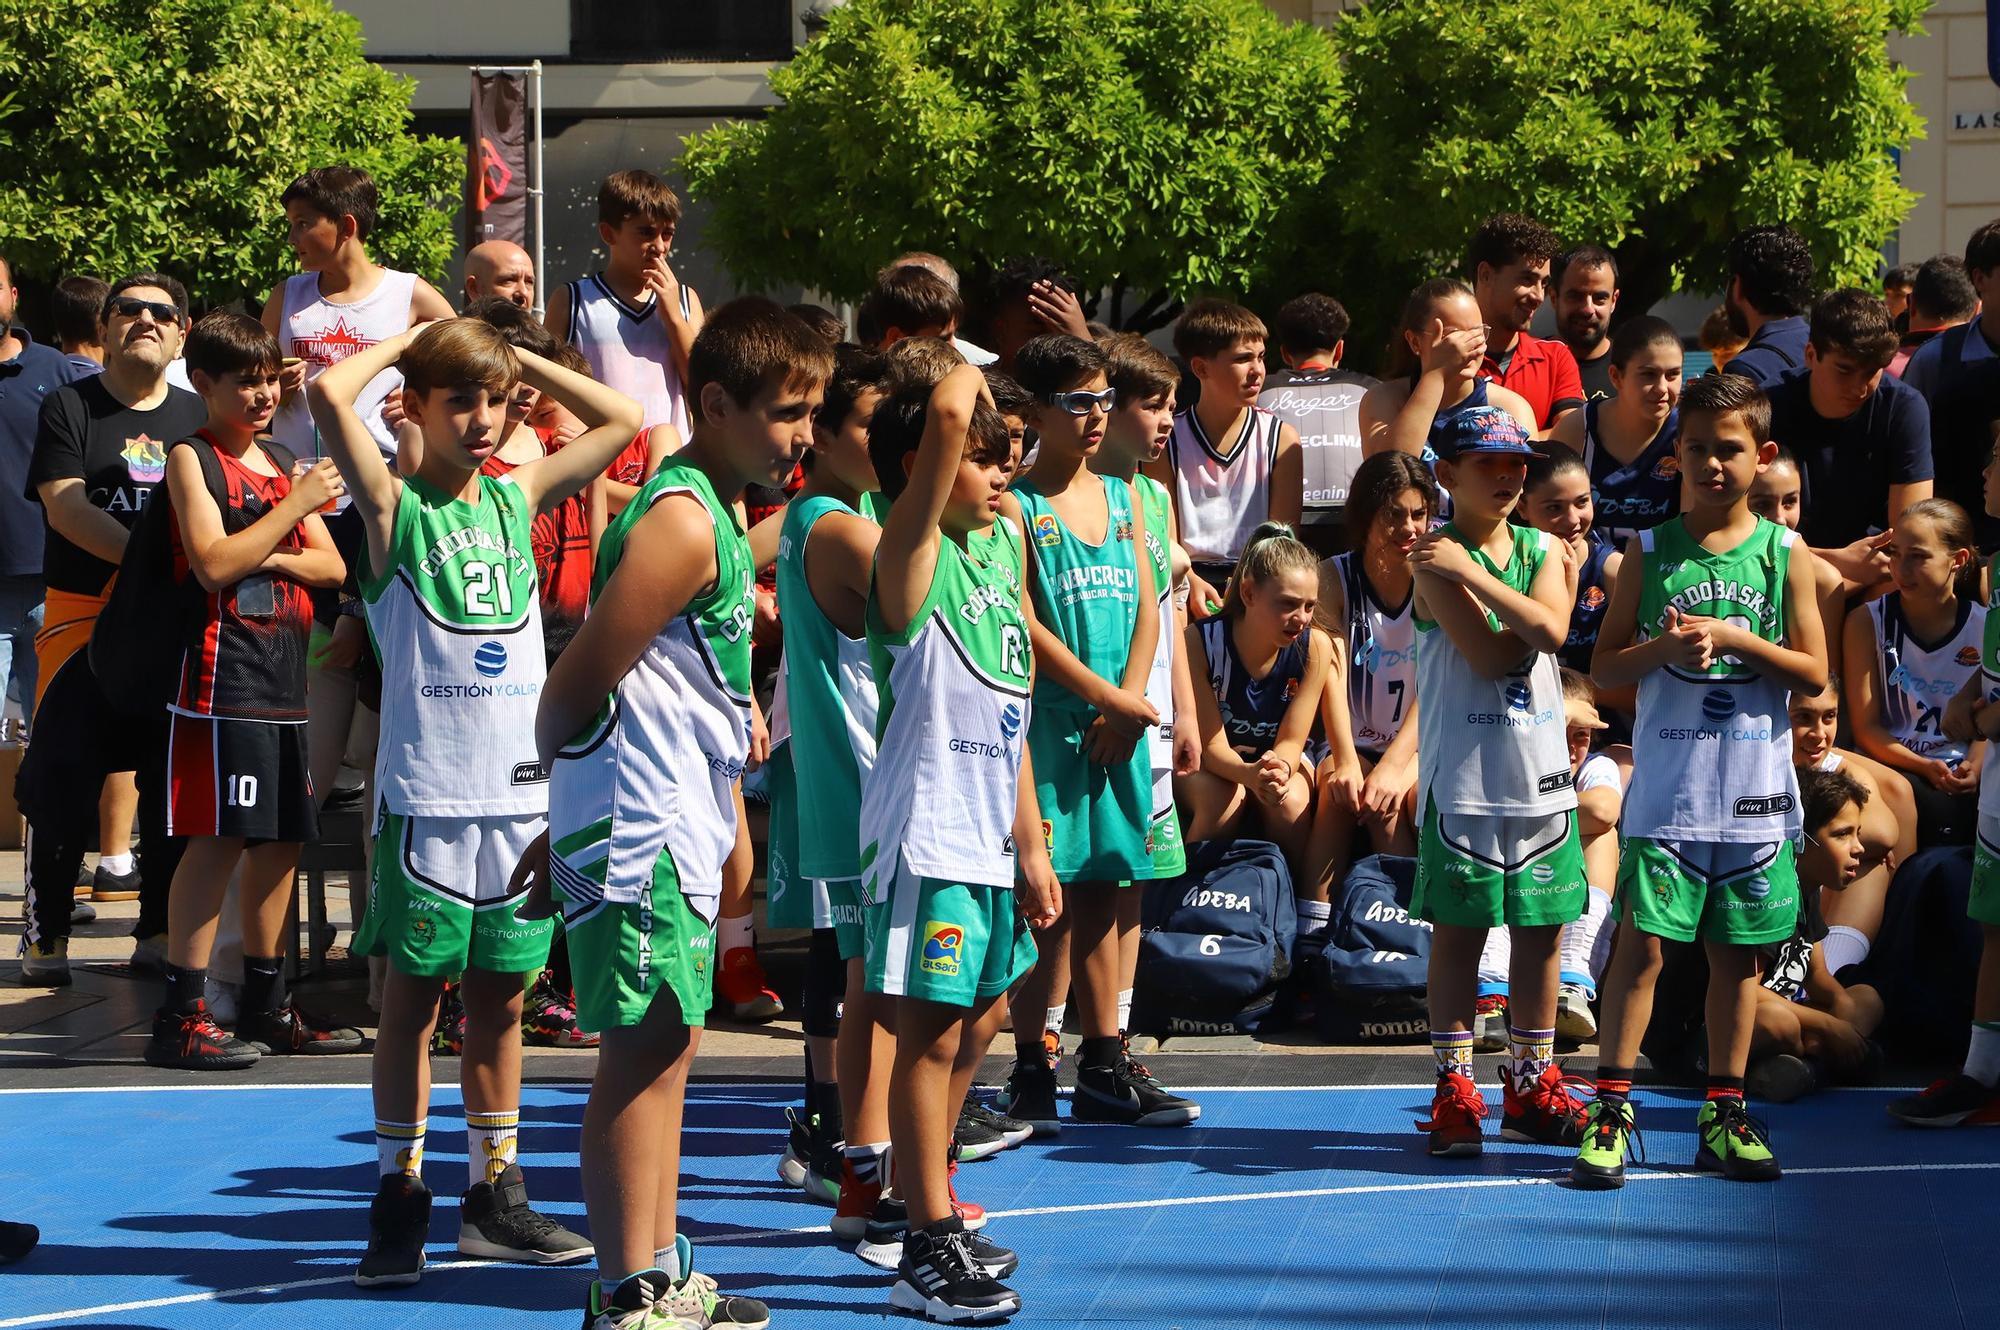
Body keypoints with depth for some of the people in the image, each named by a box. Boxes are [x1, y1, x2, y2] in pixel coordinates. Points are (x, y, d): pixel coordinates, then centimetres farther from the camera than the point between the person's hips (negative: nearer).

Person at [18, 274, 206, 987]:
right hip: (84, 616, -3)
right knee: (61, 781, -6)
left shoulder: (198, 417, 13)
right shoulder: (69, 408, 1)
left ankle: (161, 930, 14)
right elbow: (65, 507, -10)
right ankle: (46, 935, 4)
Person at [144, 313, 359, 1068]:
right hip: (223, 671, -8)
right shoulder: (191, 458, -3)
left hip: (285, 672, 8)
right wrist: (296, 505, -14)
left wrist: (268, 555, -8)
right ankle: (180, 1018, -11)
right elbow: (213, 563, -15)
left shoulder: (284, 464, 18)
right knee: (220, 837, -12)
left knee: (282, 838, 10)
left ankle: (266, 1005, 19)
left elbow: (332, 565, 11)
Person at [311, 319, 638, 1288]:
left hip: (522, 793, 4)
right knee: (414, 995, 2)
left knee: (500, 996, 10)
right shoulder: (395, 506, -2)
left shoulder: (519, 498, 11)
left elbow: (621, 419, 15)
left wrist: (522, 361, 10)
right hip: (426, 796, -4)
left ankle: (494, 1192, 17)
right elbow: (330, 394, -17)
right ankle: (398, 1199, 8)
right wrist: (406, 342, -2)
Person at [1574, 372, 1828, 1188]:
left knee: (1737, 953, 8)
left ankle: (1724, 1117, 17)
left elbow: (1813, 670, 1)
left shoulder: (1784, 553, 4)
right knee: (1642, 943, -7)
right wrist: (1663, 648, -15)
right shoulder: (1650, 551, 3)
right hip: (1666, 786, -1)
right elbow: (1603, 668, 4)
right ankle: (1611, 1111, -2)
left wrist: (1735, 638, -12)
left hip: (1754, 791, 1)